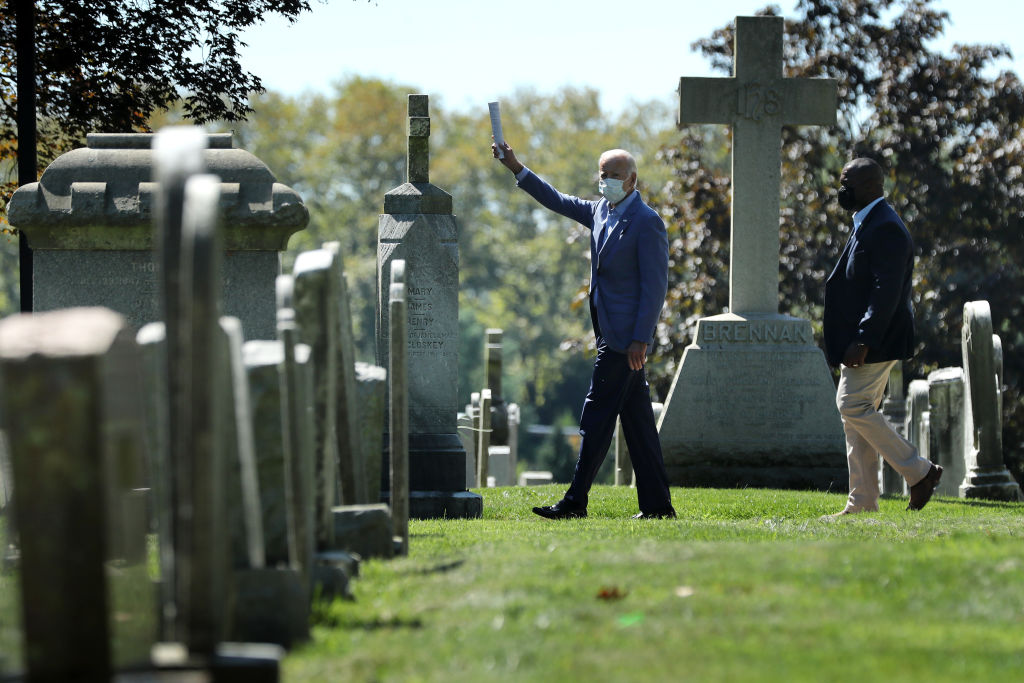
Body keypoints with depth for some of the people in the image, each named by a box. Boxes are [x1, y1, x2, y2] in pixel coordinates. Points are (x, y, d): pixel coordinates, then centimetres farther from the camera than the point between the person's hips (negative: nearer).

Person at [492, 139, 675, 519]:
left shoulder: (647, 223, -12)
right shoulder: (600, 212, 13)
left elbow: (655, 285, -15)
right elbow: (557, 201, 24)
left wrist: (640, 340, -19)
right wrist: (516, 168, 17)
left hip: (625, 338, -9)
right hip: (612, 335, 9)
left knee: (597, 417, -8)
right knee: (637, 421, 8)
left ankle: (575, 501, -7)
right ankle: (657, 503, 10)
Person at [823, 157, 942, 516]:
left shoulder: (886, 229, -16)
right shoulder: (867, 225, 18)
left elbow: (887, 291, -23)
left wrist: (863, 341, -27)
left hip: (876, 339, -11)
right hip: (861, 340, 11)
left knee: (854, 407, -14)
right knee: (856, 413, 8)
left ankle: (920, 471, -6)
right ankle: (862, 504, 9)